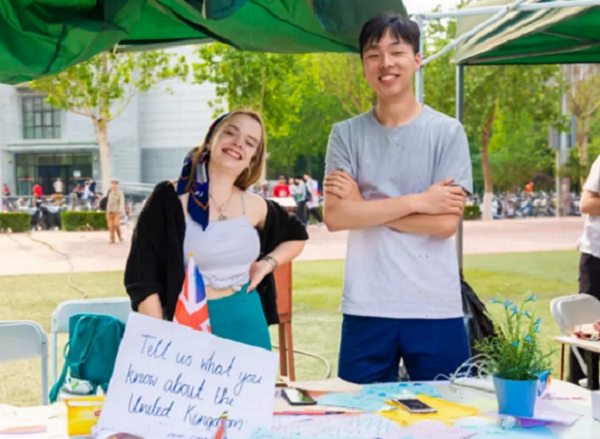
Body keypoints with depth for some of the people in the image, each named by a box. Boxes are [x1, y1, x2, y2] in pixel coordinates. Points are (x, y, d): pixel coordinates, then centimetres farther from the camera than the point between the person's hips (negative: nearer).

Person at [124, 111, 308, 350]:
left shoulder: (256, 207, 5)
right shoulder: (169, 199, -7)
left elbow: (296, 236, 25)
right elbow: (142, 279, -8)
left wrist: (267, 264, 6)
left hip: (248, 325, 4)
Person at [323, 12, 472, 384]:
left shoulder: (447, 132, 0)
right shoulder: (346, 134, 4)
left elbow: (446, 222, -8)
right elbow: (335, 216, -7)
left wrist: (363, 205, -7)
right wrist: (418, 201, -12)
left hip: (436, 308, -1)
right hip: (366, 308, 1)